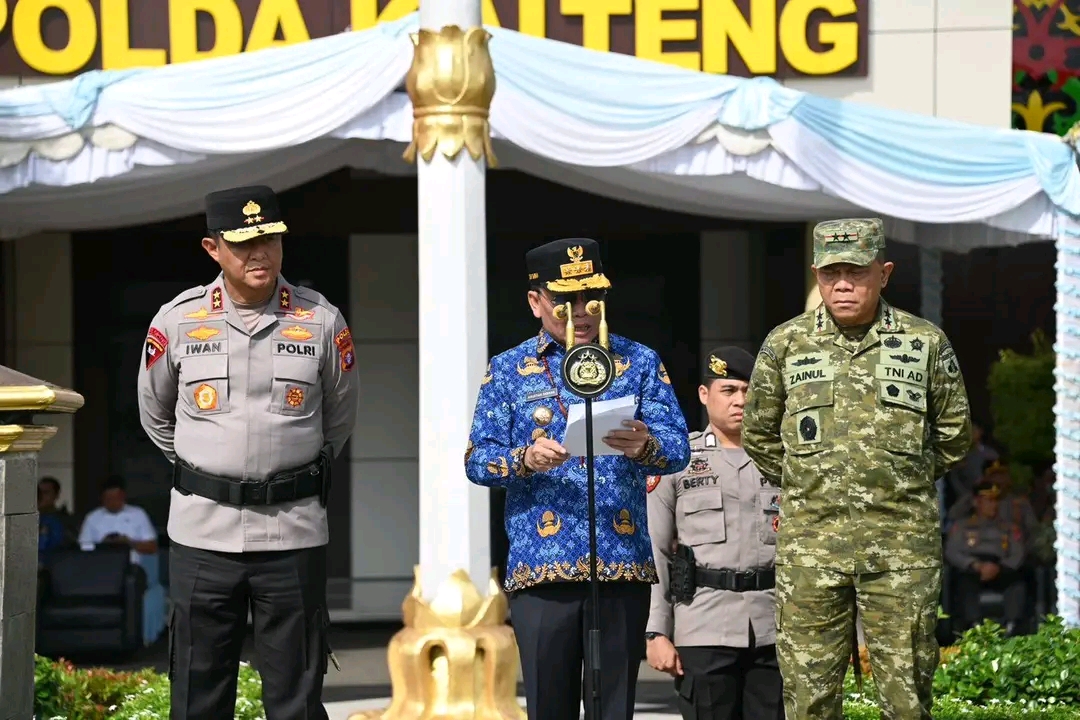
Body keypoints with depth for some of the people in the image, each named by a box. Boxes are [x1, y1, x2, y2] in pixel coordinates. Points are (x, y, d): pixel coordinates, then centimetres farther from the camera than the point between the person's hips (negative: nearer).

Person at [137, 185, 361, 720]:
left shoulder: (322, 321, 1)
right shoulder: (177, 320, 1)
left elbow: (340, 416, 16)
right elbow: (155, 415, 17)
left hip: (293, 532, 0)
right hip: (201, 531, 0)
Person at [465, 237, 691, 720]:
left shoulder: (640, 363, 13)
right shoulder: (508, 369, 12)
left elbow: (678, 448, 2)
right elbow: (477, 459, 4)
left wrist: (645, 447, -21)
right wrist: (525, 459, -17)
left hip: (622, 567, 0)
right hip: (540, 569, 0)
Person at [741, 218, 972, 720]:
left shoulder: (926, 343, 4)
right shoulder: (785, 344, 5)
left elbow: (954, 435, 15)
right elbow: (758, 434, 17)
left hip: (902, 546, -1)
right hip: (809, 543, 1)